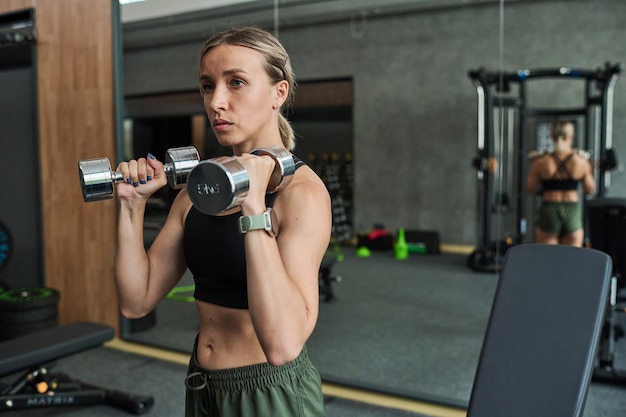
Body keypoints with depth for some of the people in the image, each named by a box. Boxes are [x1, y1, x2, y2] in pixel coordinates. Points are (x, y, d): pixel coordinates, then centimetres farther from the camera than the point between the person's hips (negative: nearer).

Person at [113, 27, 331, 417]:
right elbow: (137, 300, 1)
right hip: (202, 385, 6)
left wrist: (254, 207, -33)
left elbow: (283, 344, -30)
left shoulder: (303, 191, -18)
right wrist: (133, 203, -8)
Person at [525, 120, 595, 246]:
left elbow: (530, 189, 2)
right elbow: (590, 189, 7)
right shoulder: (581, 161, -3)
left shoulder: (541, 162, -7)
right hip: (573, 212, 1)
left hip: (548, 212, -1)